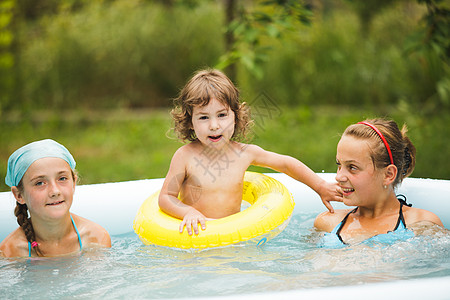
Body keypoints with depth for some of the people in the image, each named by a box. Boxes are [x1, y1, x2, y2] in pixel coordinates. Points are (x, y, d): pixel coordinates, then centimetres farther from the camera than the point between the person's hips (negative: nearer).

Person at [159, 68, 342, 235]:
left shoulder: (244, 153, -1)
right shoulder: (185, 156, -10)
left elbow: (285, 163, 13)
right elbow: (165, 197, -7)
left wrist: (321, 187, 12)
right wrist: (188, 212, -26)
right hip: (195, 233, -3)